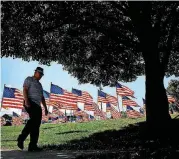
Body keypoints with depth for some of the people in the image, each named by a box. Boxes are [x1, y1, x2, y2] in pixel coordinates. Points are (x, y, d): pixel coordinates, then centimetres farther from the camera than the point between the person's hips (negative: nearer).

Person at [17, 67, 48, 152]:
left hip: (37, 106, 8)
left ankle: (32, 145, -8)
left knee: (36, 125, -4)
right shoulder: (29, 79, 7)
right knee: (34, 120, -28)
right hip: (30, 103, -8)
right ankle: (21, 138, -23)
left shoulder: (39, 84, 29)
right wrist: (26, 101, -24)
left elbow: (42, 97, 26)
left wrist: (45, 108, 16)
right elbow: (25, 90, -8)